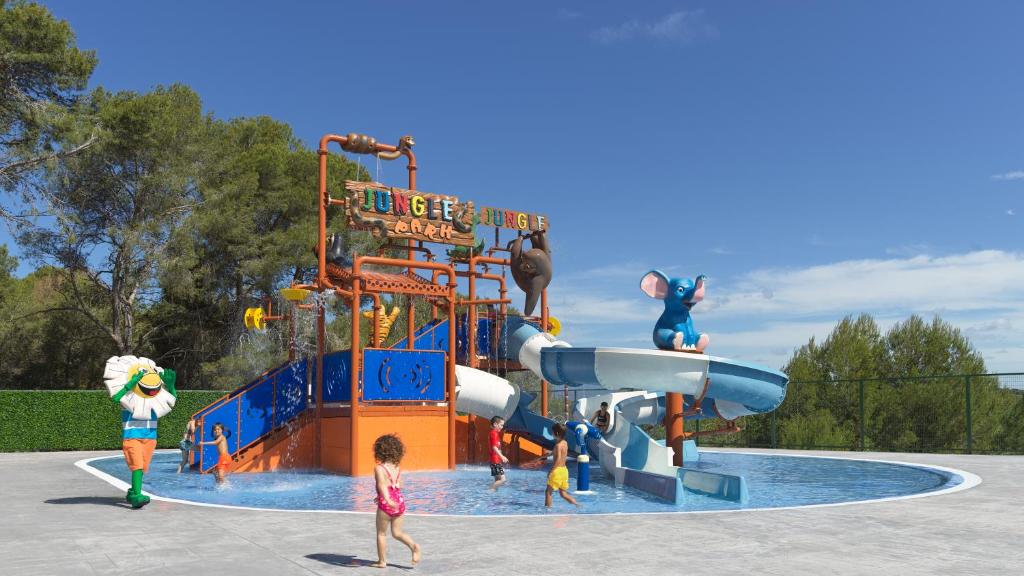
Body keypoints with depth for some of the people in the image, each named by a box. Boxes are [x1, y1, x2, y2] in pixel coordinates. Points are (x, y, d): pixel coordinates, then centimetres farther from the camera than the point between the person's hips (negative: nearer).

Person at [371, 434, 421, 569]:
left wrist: (387, 499, -40)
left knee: (381, 533, 13)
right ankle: (413, 546, -7)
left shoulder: (379, 468, -11)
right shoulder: (397, 468, 8)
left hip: (386, 505, -5)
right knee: (397, 532, 15)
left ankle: (382, 561, 20)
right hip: (399, 501, 5)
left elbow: (381, 484, -27)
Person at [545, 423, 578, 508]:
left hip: (558, 470, -9)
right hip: (564, 470, 9)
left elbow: (558, 459, -22)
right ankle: (577, 505, 7)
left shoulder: (558, 445, -16)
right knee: (563, 493, 15)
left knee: (548, 491, 3)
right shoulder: (565, 443, 9)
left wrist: (551, 471, -19)